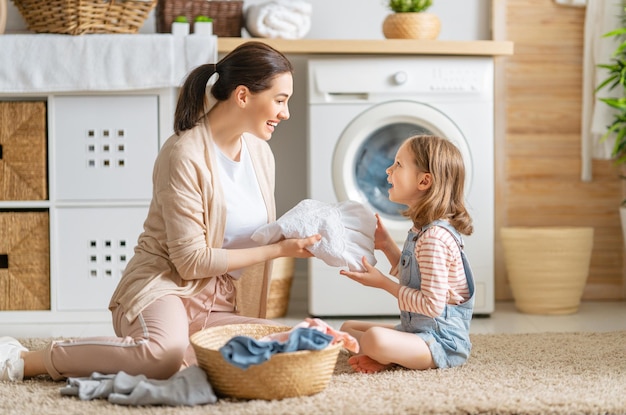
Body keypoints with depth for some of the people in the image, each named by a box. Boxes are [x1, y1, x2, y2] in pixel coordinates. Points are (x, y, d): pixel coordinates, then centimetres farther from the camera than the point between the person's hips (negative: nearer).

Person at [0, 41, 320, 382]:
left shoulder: (260, 153, 10)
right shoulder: (185, 155, -14)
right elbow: (191, 260, -16)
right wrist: (278, 249, -14)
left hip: (220, 306, 7)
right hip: (166, 287, -7)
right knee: (166, 351, -41)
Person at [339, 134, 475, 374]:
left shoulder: (434, 237, -22)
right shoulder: (421, 230, 9)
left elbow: (433, 304, -25)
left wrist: (383, 283, -17)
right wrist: (387, 246, 8)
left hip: (442, 341, -11)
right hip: (417, 330, 11)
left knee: (375, 338, -37)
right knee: (348, 328, 19)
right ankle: (383, 356, -6)